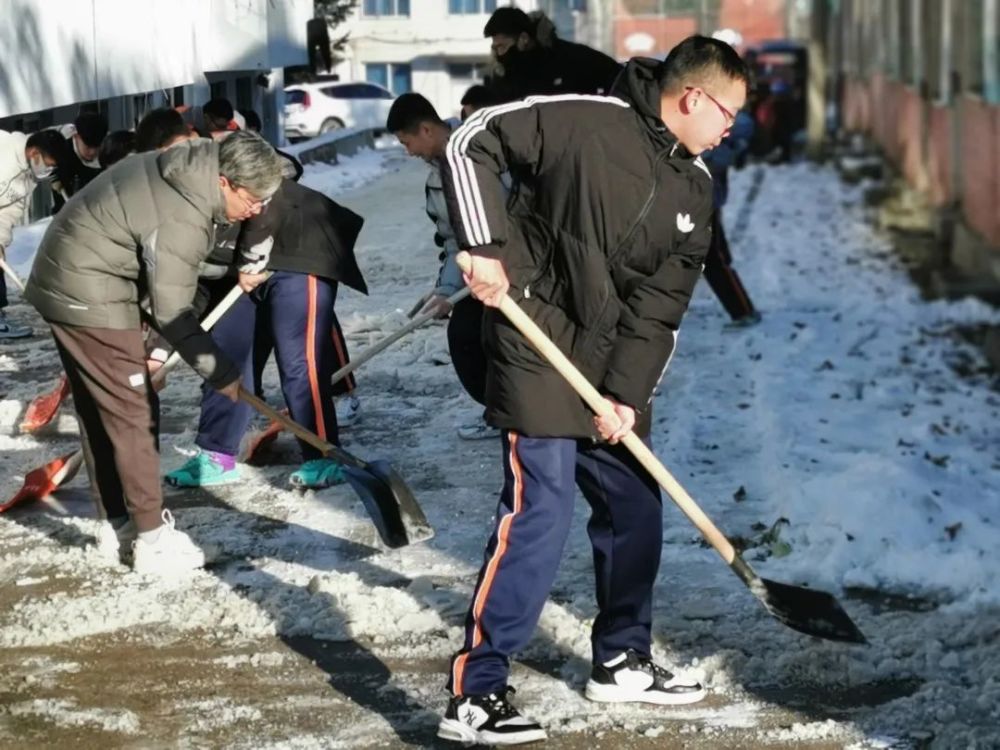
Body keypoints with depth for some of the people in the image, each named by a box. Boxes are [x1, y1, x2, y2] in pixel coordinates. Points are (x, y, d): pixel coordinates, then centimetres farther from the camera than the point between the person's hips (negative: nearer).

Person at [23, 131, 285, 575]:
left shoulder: (194, 168, 1)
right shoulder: (178, 221, -27)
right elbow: (172, 315, -20)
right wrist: (221, 375, -12)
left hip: (67, 280, 10)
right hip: (89, 297, -10)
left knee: (101, 409, 17)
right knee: (132, 412, -5)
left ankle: (123, 518, 27)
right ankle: (152, 539, -2)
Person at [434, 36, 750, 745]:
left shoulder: (695, 189, 7)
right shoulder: (587, 121, -14)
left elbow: (661, 306, 3)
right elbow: (472, 143, -12)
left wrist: (627, 394, -8)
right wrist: (486, 248, -20)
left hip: (615, 370, 8)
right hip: (539, 349, -8)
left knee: (636, 510, 14)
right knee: (539, 512, -14)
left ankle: (622, 660, 35)